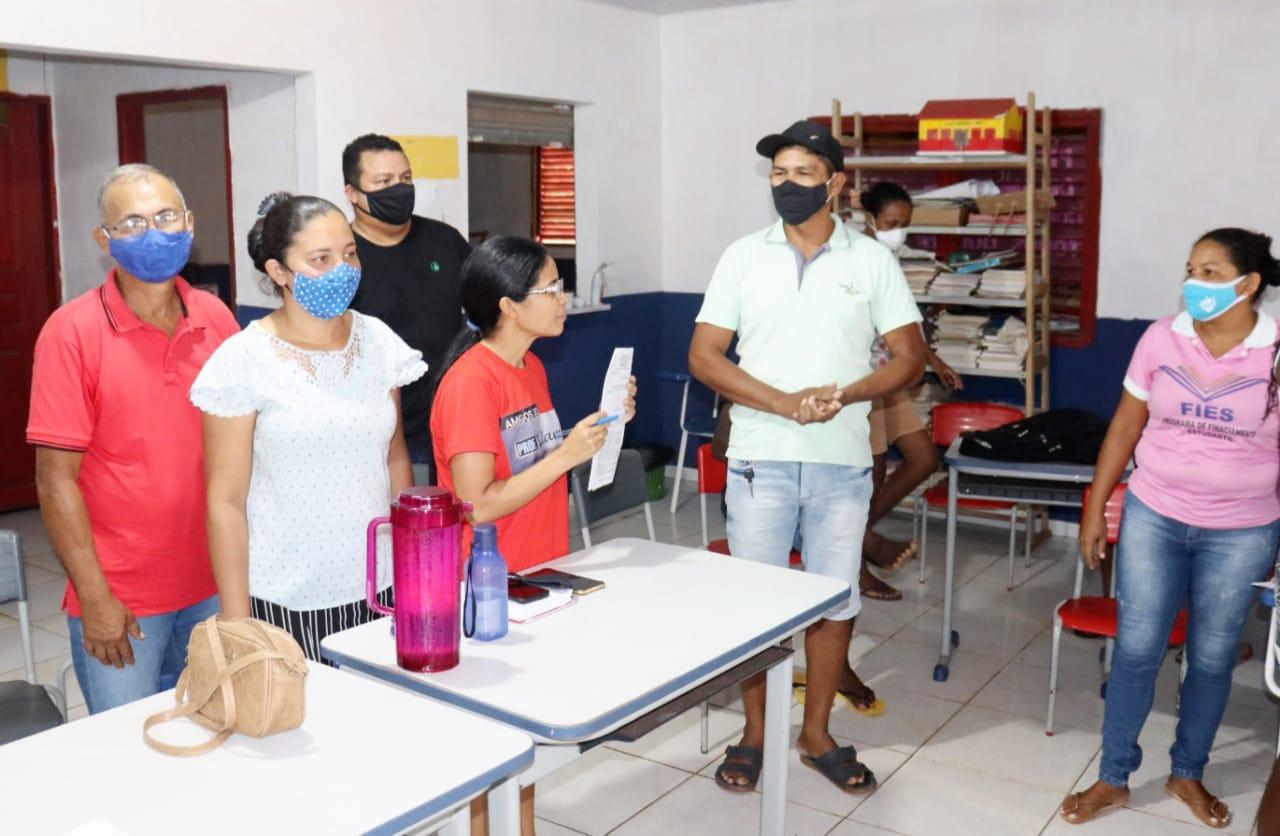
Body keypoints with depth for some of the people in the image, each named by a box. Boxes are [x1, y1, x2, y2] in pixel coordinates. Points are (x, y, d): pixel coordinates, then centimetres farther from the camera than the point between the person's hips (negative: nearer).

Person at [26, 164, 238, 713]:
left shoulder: (216, 318, 2)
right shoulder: (72, 332, -10)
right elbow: (56, 478, -10)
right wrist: (94, 597, -12)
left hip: (213, 587, 4)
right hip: (119, 601, -4)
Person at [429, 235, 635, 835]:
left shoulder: (532, 366, 6)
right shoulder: (471, 381, -21)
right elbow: (478, 505, -24)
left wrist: (600, 427, 0)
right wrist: (567, 454, -23)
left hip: (538, 577, 8)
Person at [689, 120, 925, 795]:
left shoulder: (872, 260, 1)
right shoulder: (743, 257, 1)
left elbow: (910, 357, 0)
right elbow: (703, 357, -4)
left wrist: (845, 395, -19)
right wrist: (784, 403, -17)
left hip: (841, 463, 1)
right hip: (760, 461, 0)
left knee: (836, 600, 10)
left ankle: (816, 734, 27)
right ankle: (753, 734, 24)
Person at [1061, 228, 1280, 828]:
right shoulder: (1162, 338, -6)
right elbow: (1126, 426, 2)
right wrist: (1095, 508, 3)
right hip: (1153, 518, 1)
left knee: (1212, 658, 13)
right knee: (1136, 650, 5)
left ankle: (1188, 773, 34)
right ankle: (1113, 778, 20)